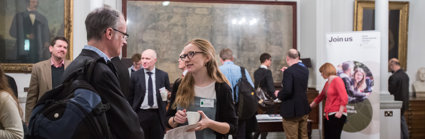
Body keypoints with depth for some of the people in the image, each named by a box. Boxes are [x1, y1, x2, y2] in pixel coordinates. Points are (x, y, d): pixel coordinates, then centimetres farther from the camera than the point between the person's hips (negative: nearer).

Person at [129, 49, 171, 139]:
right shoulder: (135, 76, 2)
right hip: (141, 114, -1)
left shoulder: (163, 75, 5)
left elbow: (169, 94, 14)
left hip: (158, 114, 1)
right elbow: (131, 97, 5)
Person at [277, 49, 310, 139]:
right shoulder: (305, 69, 5)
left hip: (291, 111, -7)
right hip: (304, 109, 7)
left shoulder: (289, 71, -19)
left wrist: (279, 95, -8)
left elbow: (287, 90, -27)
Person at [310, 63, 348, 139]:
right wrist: (310, 106, 36)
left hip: (336, 115, -8)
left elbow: (344, 98, -16)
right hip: (328, 115, 8)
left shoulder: (337, 80, -8)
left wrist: (340, 113, -18)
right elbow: (320, 96, 30)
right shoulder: (327, 83, 18)